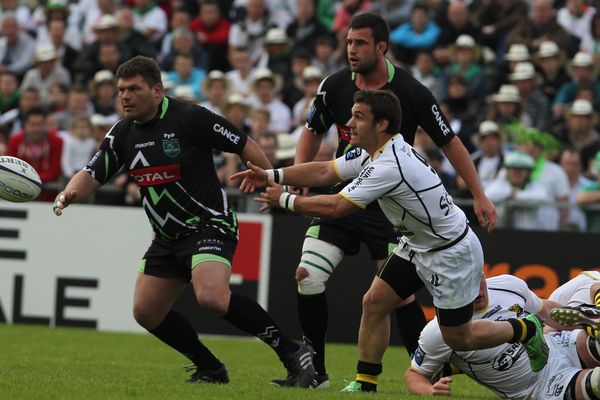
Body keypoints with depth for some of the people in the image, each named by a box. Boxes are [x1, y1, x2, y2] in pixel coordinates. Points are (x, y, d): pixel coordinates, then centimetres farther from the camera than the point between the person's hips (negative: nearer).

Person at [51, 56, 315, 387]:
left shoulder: (191, 119, -14)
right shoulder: (122, 134, 5)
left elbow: (244, 146, -9)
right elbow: (92, 175, 4)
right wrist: (68, 193, -18)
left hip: (209, 225, -8)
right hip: (168, 236, 8)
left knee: (212, 296, -31)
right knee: (146, 312, 3)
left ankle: (291, 352, -22)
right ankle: (211, 370, 17)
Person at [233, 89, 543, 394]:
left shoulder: (390, 166, -32)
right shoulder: (372, 152, -3)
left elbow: (336, 207, -29)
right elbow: (325, 171, 4)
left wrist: (286, 200, -17)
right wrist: (271, 176, -4)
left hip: (451, 253, -9)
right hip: (416, 244, 9)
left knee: (458, 339, 3)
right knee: (374, 302, 0)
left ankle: (527, 330, 25)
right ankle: (365, 383, 8)